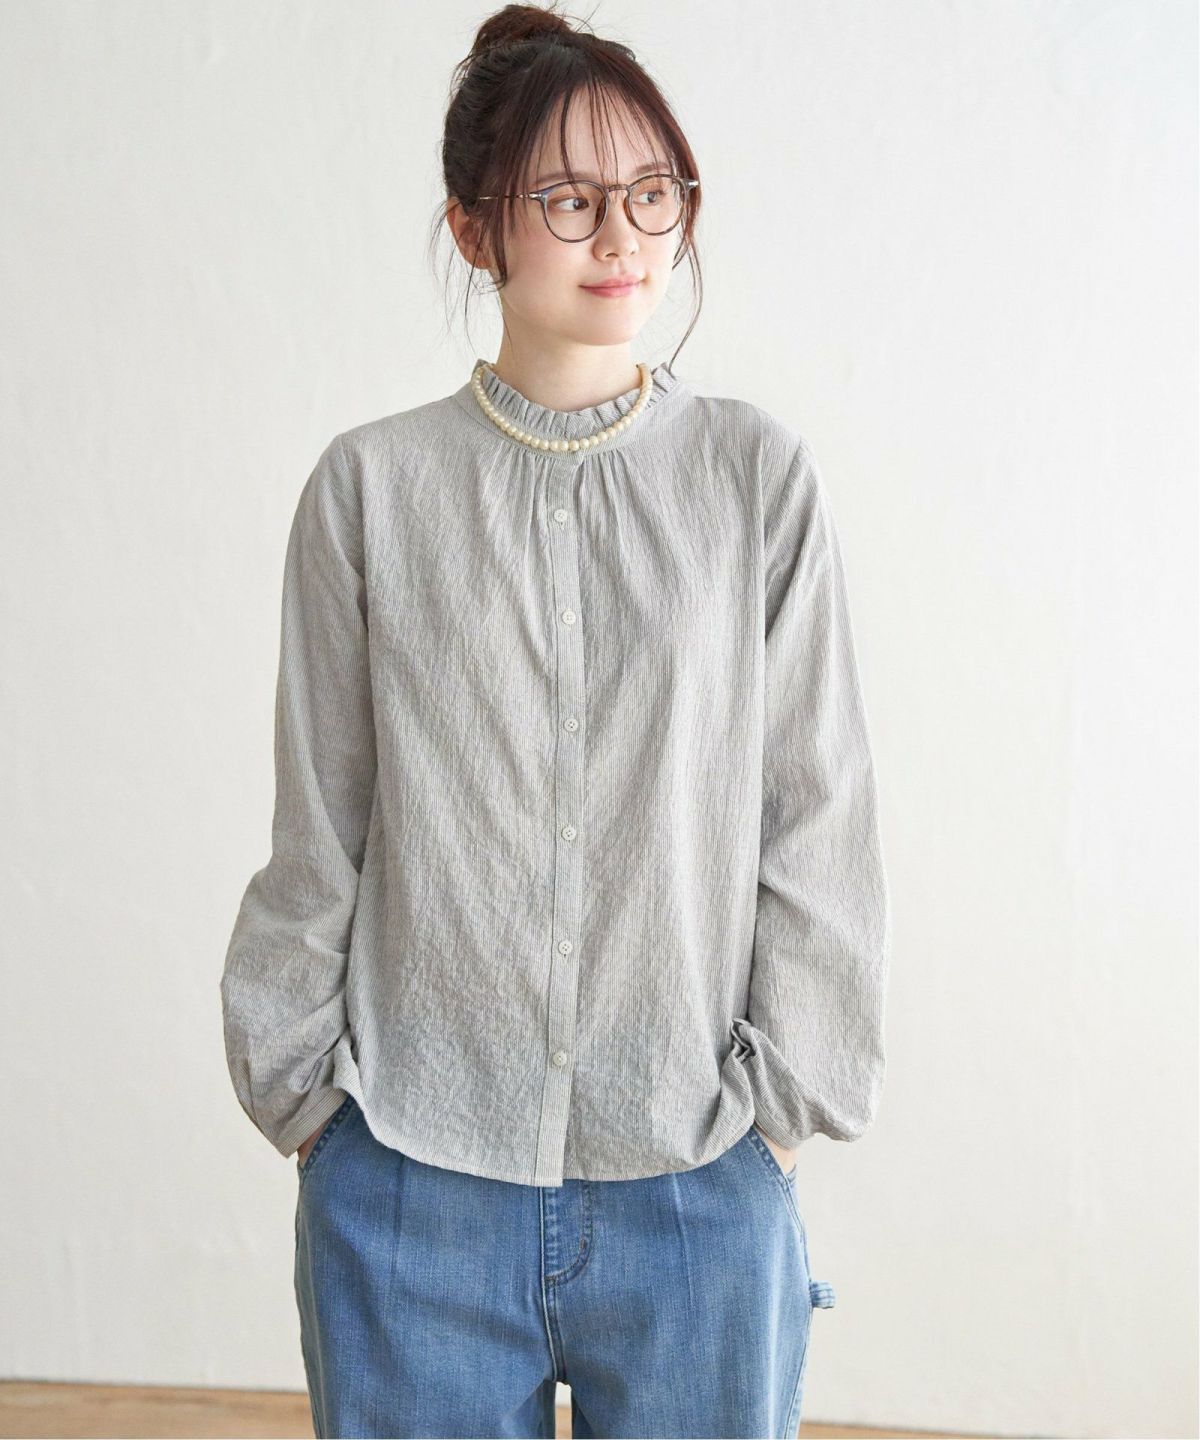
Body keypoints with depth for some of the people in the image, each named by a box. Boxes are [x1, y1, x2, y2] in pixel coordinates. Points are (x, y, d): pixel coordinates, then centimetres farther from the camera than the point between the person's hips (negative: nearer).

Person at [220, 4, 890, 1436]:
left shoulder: (760, 476, 0)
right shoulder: (370, 485, 0)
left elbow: (819, 817, 1)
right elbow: (317, 832, 4)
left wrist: (781, 1099, -1)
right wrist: (301, 1089, 5)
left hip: (699, 1174, 0)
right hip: (410, 1173, 0)